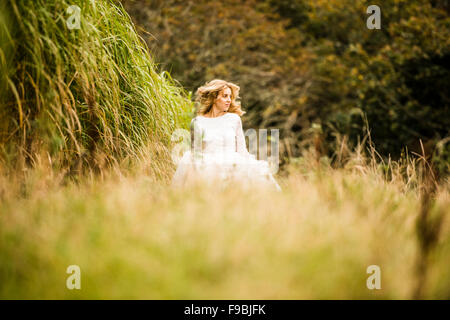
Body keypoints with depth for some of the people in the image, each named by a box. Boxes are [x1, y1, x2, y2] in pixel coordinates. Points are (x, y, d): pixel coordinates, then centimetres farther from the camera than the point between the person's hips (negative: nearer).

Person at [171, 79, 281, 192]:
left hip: (233, 167, 2)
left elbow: (241, 150, 14)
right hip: (208, 168, -2)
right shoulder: (197, 122, 8)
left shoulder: (234, 119, 14)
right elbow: (196, 152, 7)